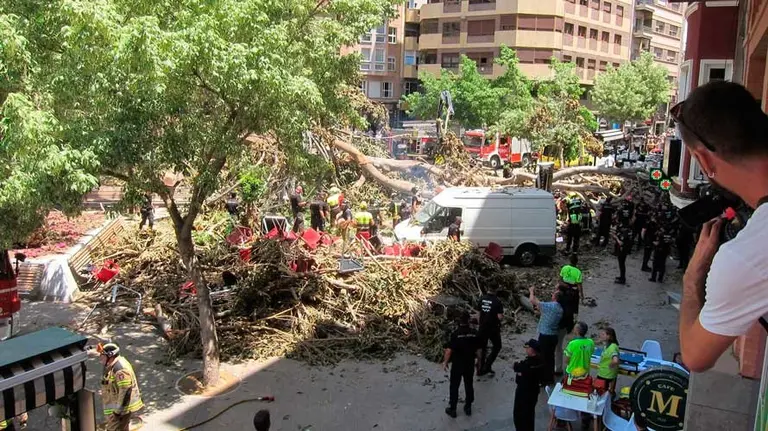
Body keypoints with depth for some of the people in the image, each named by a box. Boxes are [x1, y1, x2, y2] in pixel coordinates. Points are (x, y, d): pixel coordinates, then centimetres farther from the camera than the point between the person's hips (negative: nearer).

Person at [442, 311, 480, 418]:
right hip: (470, 364, 3)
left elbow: (449, 350, -18)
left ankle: (452, 409, 19)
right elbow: (478, 349, -2)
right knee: (469, 385, 18)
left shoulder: (456, 334, -19)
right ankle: (468, 407, 29)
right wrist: (478, 360, 15)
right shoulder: (474, 333, -10)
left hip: (457, 365, -3)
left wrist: (445, 362, -5)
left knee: (454, 387, 10)